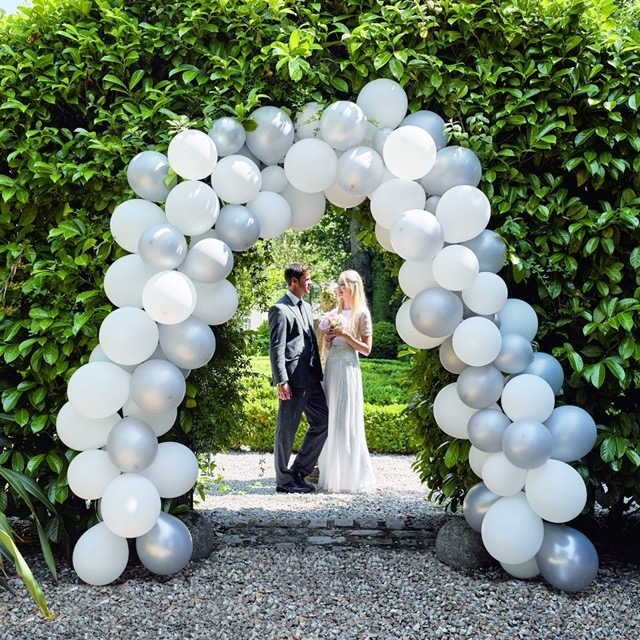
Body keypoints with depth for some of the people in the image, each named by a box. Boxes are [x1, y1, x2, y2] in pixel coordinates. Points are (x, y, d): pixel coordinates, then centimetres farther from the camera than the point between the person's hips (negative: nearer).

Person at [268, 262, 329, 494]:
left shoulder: (306, 307, 17)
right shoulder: (280, 310, -9)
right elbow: (276, 349, -14)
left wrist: (320, 373, 17)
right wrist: (281, 381, -19)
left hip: (311, 379, 9)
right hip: (293, 380, -9)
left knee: (322, 423, 11)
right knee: (286, 430, 1)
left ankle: (298, 473, 20)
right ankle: (284, 481, 13)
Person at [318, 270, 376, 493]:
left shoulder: (361, 314, -3)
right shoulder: (335, 313, 14)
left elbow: (366, 349, -5)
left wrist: (345, 335, -14)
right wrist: (329, 337, -1)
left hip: (348, 370, -6)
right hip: (331, 368, 7)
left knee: (347, 422, -5)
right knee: (330, 420, 7)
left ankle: (351, 477, 4)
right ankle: (332, 474, 16)